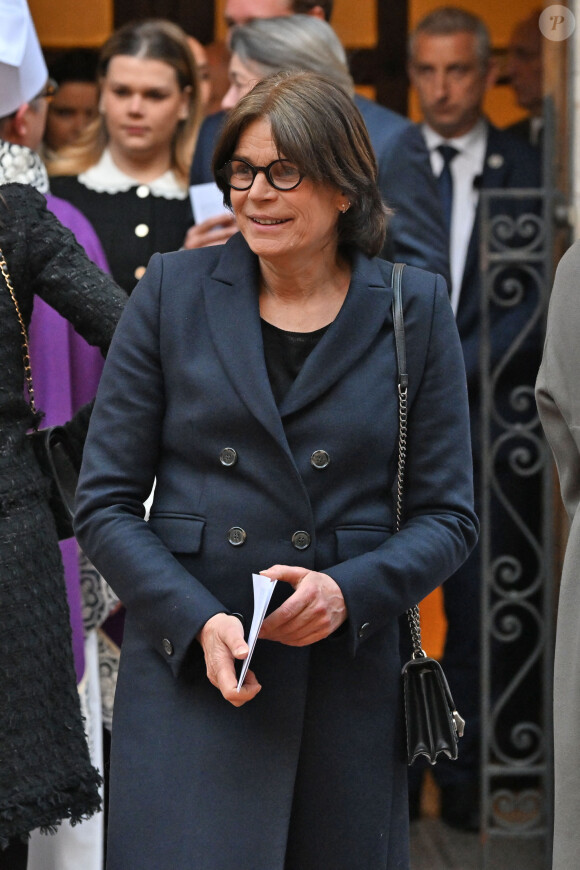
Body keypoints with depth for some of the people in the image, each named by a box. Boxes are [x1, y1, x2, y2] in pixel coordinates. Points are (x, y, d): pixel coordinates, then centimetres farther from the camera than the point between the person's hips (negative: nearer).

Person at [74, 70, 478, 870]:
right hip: (188, 675, -1)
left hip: (348, 674, 1)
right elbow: (105, 503, 2)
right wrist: (199, 620, -13)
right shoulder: (174, 292, 3)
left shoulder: (415, 309, 4)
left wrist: (348, 591, -13)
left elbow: (448, 516, 6)